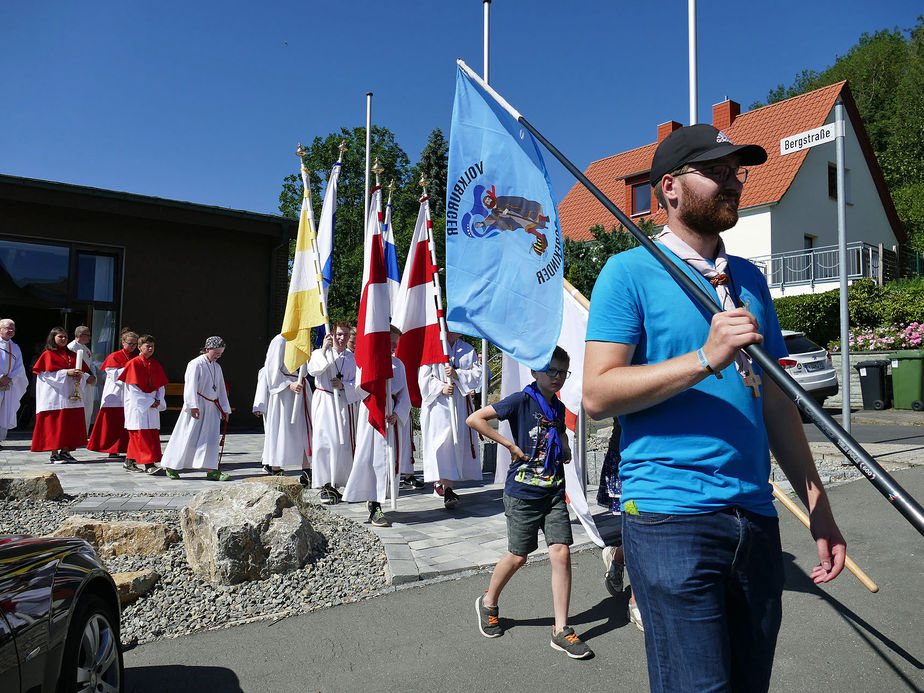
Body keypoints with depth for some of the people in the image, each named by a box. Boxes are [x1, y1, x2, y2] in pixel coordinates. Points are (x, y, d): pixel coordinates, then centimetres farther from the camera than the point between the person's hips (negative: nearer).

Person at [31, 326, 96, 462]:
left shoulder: (72, 355, 16)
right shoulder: (48, 354, 1)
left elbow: (84, 370, 13)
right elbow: (47, 374, -8)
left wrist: (81, 375, -10)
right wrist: (66, 372, -16)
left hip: (71, 395, 5)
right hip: (55, 394, -5)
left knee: (71, 423, 4)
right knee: (55, 424, -4)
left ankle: (65, 451, 12)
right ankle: (54, 454, 2)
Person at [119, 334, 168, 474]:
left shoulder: (156, 364, 9)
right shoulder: (134, 364, -6)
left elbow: (161, 385, 13)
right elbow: (133, 388, -10)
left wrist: (158, 400, -4)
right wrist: (149, 402, -12)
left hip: (153, 404, 6)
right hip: (137, 404, -6)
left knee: (153, 434, 6)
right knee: (141, 434, -9)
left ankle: (129, 461, 18)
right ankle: (148, 464, -11)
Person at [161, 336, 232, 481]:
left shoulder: (217, 368, 15)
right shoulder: (195, 364, -8)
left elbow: (221, 389, 19)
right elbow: (191, 386, -14)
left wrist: (225, 409, 15)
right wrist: (193, 406, -22)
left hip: (212, 407, 6)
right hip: (197, 406, -6)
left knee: (211, 438, 0)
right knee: (188, 436, -2)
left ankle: (211, 470, -1)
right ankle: (171, 467, 12)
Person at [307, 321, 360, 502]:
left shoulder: (352, 358, 15)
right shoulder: (320, 353, 8)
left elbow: (358, 383, 9)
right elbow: (313, 370, -12)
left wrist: (343, 385, -10)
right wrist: (323, 350, -23)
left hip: (344, 403, 3)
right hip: (324, 402, -2)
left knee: (343, 443, -1)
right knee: (324, 442, -10)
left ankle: (335, 483, 10)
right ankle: (325, 485, -7)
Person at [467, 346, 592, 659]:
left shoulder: (558, 407, 9)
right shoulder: (521, 400, -10)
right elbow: (474, 419, -17)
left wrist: (565, 448, 11)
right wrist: (510, 445, -16)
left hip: (554, 491, 5)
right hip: (523, 492, -5)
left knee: (561, 553, -3)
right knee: (517, 557, 7)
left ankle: (561, 630, 8)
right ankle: (488, 603, 34)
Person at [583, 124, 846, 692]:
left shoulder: (750, 279, 15)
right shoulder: (630, 272, -4)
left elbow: (775, 399, 16)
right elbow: (598, 395, -13)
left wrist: (818, 505, 13)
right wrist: (706, 358, -20)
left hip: (756, 517, 7)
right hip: (671, 516, -6)